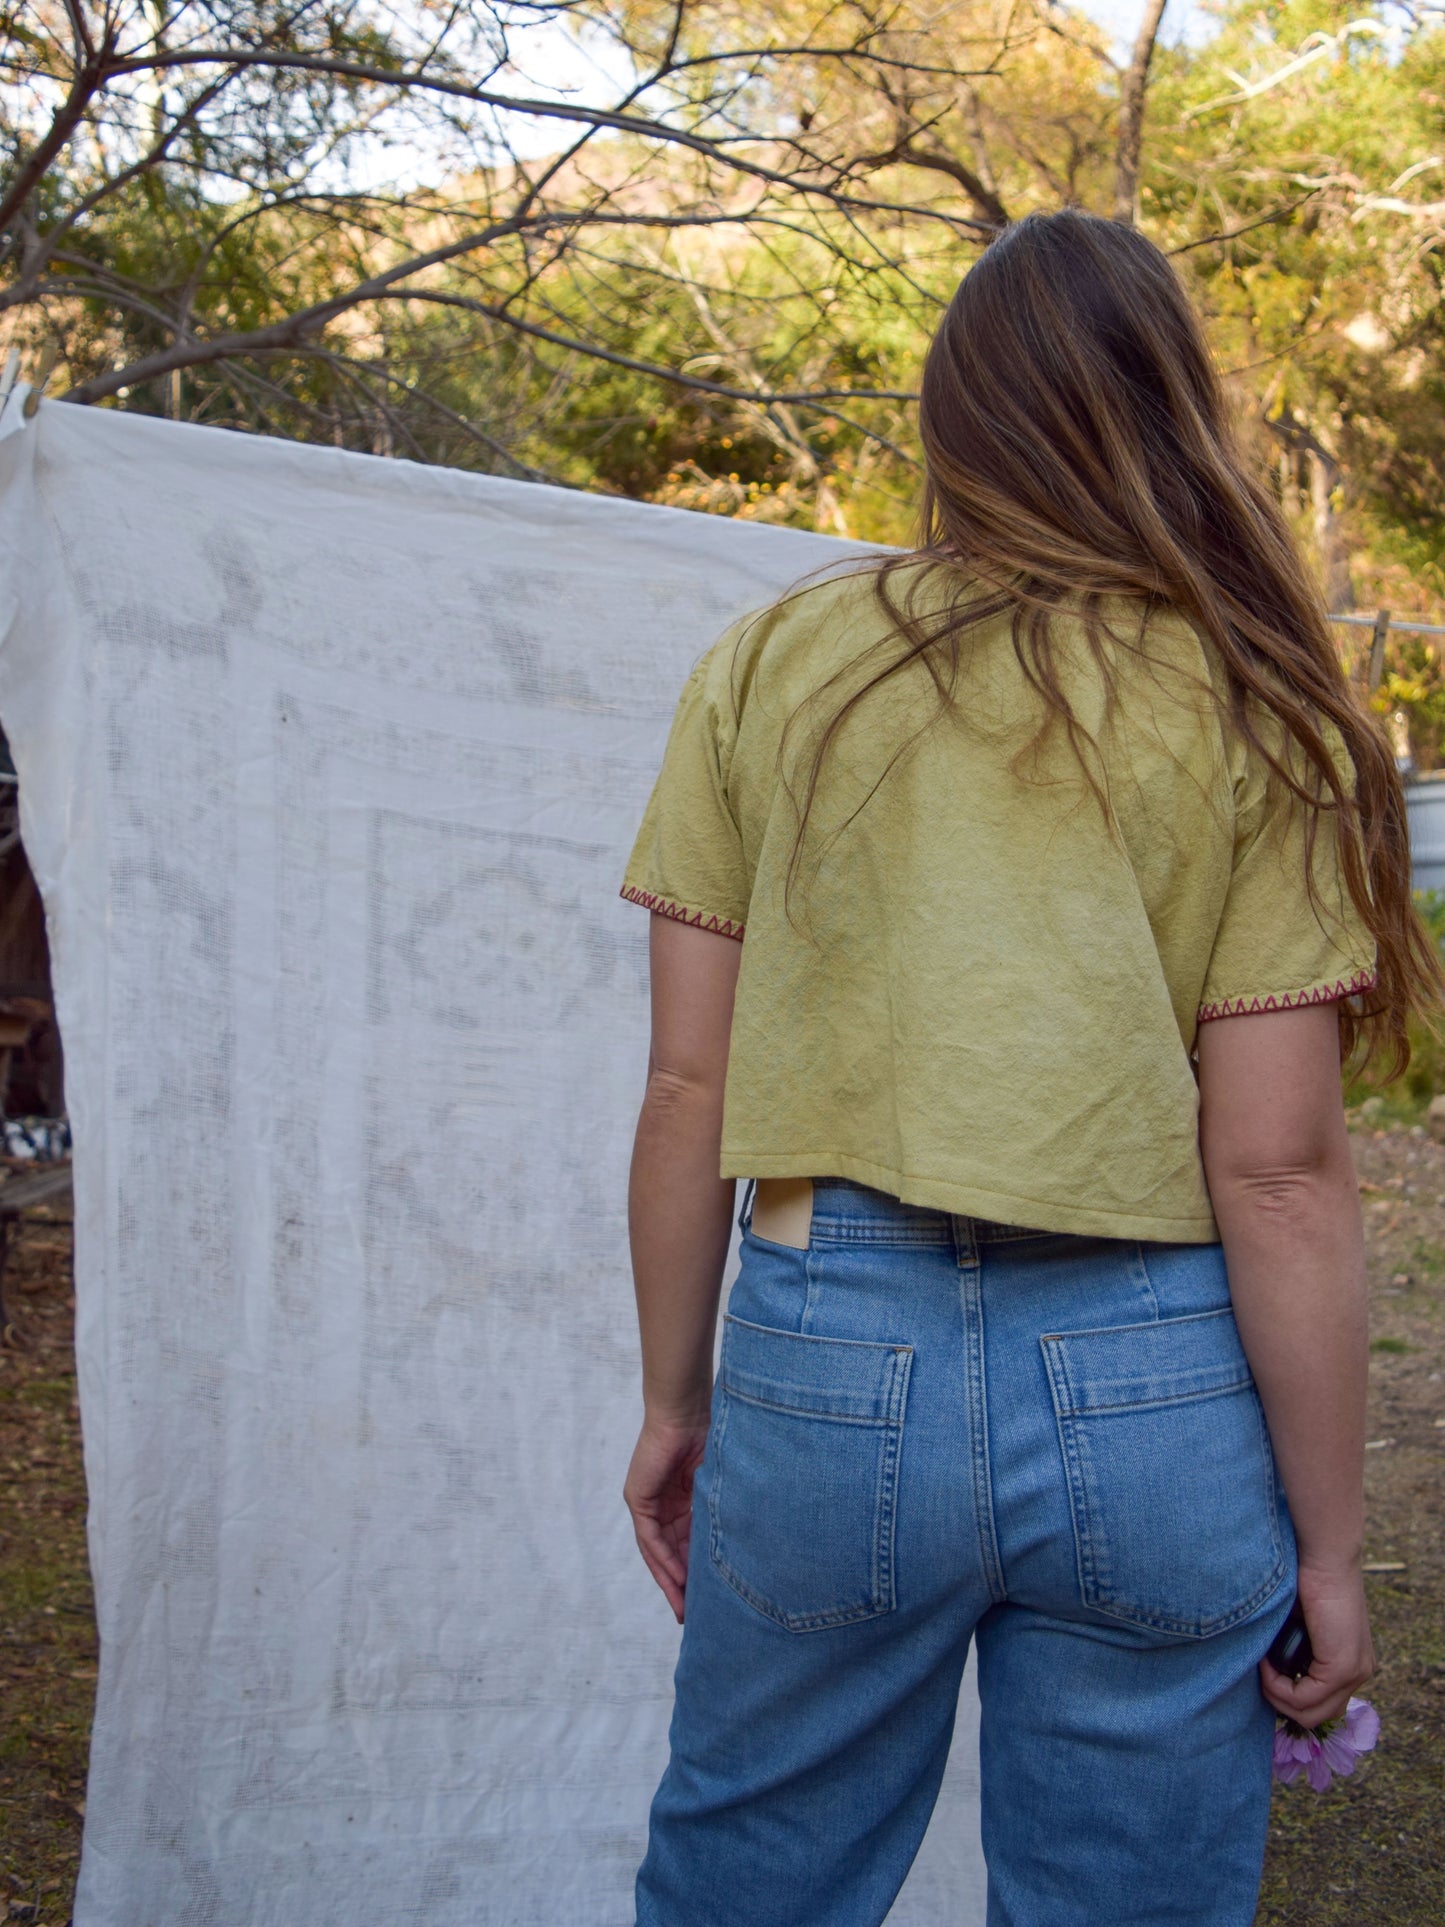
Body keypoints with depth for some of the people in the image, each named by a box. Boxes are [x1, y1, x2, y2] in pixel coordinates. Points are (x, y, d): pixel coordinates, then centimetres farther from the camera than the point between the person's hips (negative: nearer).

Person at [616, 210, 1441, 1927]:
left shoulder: (769, 670, 1)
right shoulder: (1251, 714, -3)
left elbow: (687, 1092, 1)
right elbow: (1278, 1171, -7)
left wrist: (674, 1402, 13)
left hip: (829, 1355, 1)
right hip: (1151, 1394, 0)